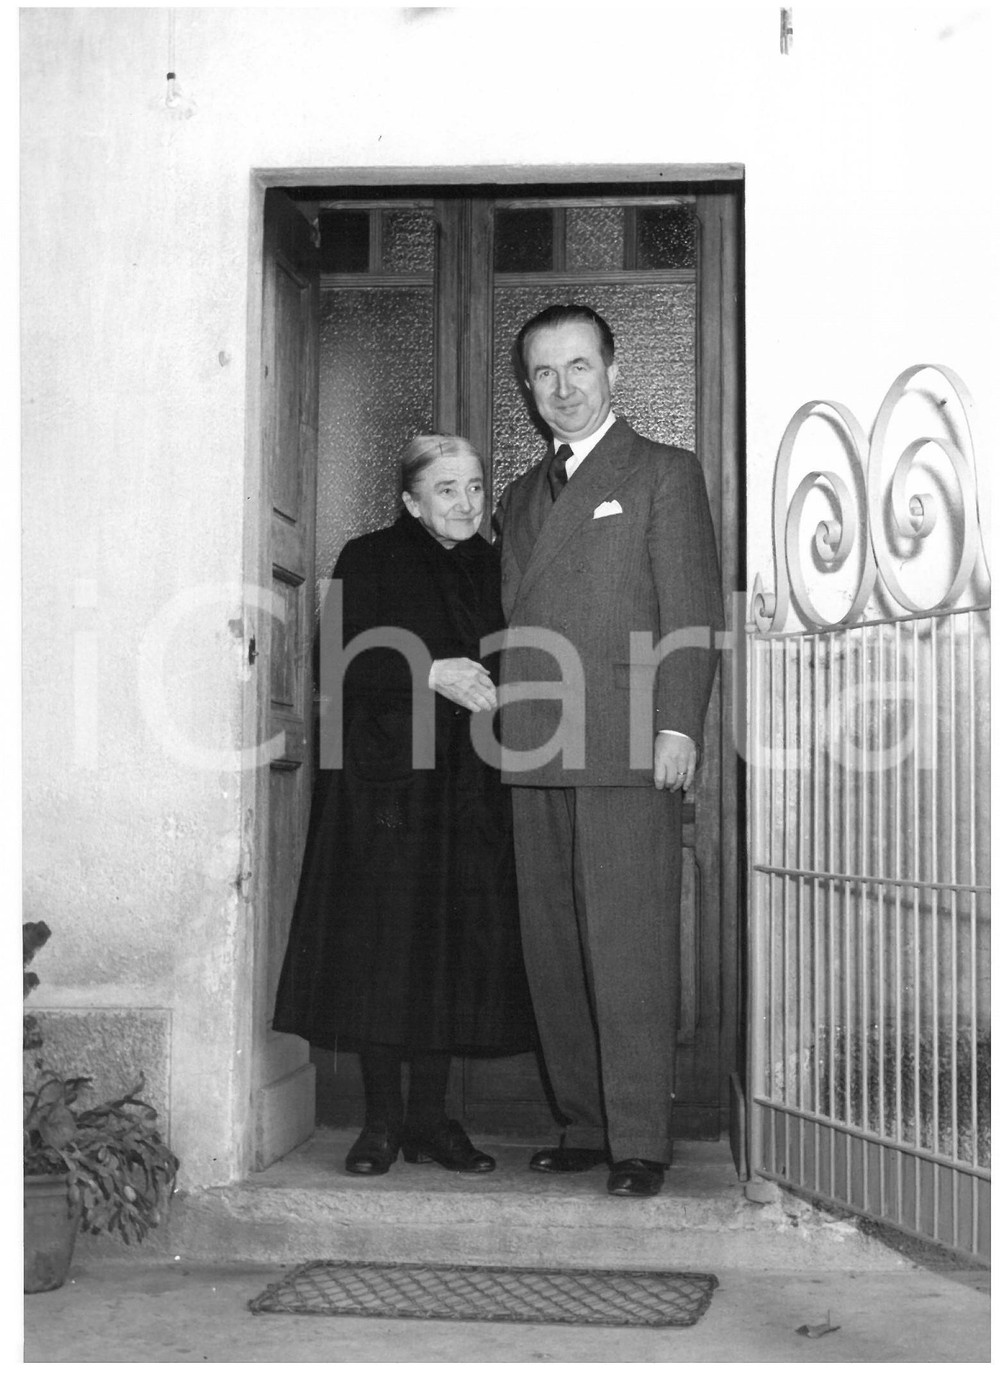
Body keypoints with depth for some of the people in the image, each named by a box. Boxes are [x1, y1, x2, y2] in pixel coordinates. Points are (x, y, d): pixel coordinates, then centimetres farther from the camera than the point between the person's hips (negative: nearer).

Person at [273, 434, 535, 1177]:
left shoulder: (493, 568, 15)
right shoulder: (369, 561, 1)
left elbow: (513, 666, 19)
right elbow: (344, 665, -7)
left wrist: (503, 692, -3)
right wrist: (432, 673, -17)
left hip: (471, 788, 4)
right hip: (386, 780, -4)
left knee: (458, 949, 2)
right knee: (385, 945, -3)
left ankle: (430, 1117, 13)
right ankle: (382, 1120, 8)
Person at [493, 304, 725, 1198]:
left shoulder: (663, 473, 5)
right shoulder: (522, 495, 22)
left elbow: (692, 609, -3)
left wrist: (679, 725, -13)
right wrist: (505, 718, 8)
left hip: (627, 751, -6)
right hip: (537, 754, 6)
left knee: (629, 948, -7)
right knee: (553, 949, 7)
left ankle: (641, 1140, 0)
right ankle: (584, 1124, 16)